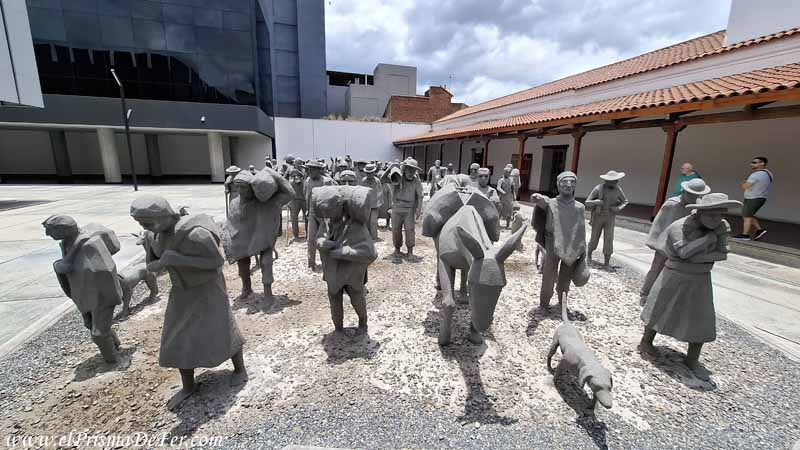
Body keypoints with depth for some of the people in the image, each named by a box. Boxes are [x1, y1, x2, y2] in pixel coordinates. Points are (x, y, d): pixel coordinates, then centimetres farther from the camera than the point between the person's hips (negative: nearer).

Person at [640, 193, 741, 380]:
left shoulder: (722, 227, -5)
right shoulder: (678, 227, -22)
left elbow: (722, 254, -11)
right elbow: (685, 252, -34)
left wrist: (695, 256, -23)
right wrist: (710, 237, -24)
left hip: (700, 282, 5)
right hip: (674, 279, -4)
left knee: (700, 322, 7)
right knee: (660, 312, 10)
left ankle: (692, 360, 23)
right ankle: (646, 341, 31)